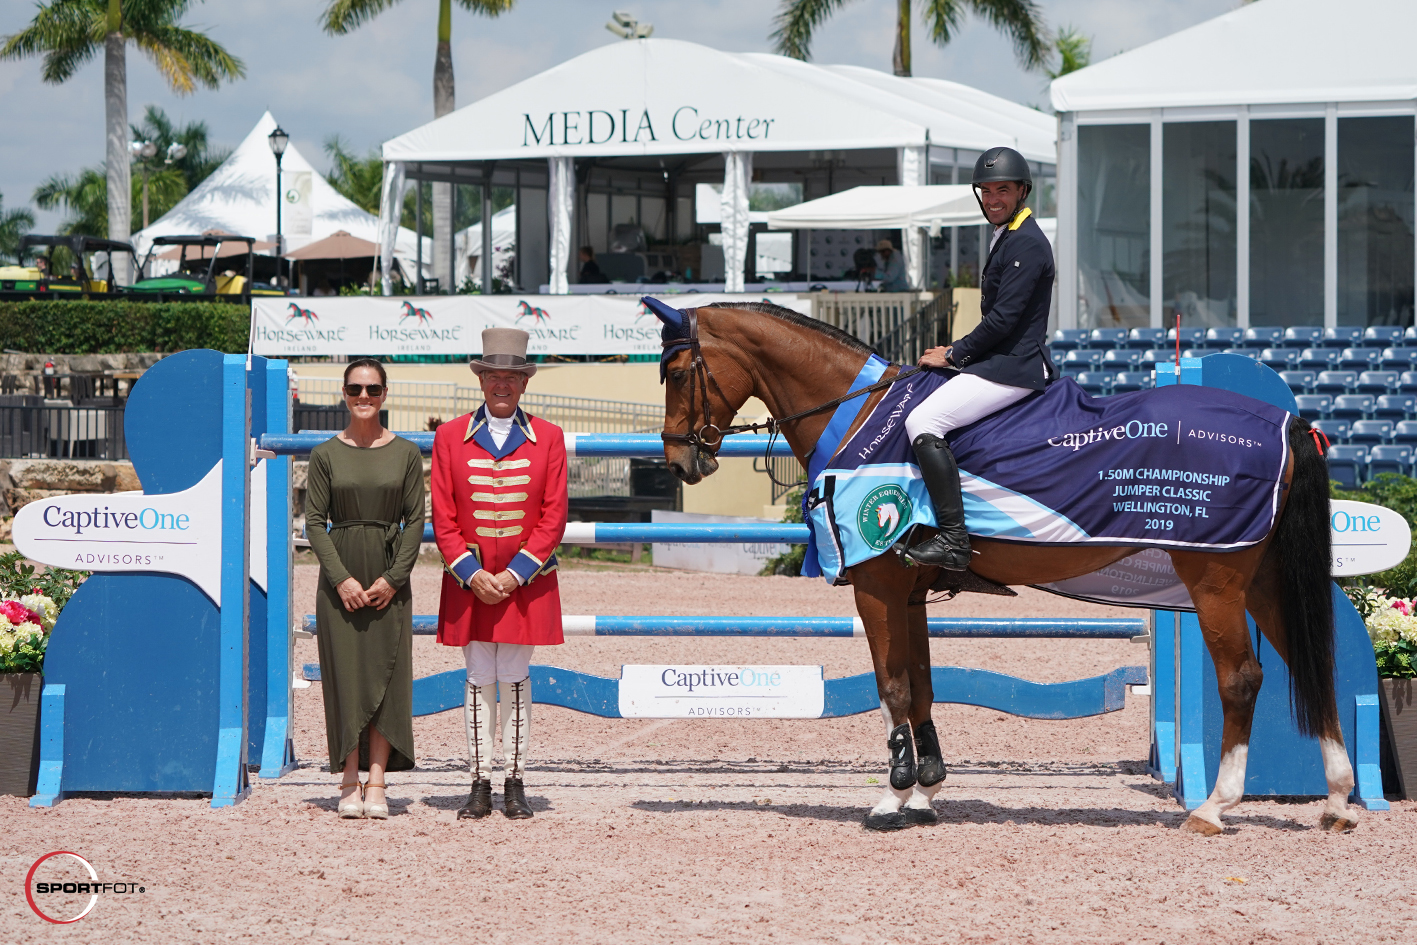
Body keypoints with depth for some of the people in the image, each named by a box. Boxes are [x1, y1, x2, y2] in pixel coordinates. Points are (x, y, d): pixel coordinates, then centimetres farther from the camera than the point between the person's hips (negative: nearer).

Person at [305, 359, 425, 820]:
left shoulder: (406, 453, 4)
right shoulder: (326, 454, 3)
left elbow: (416, 521, 2)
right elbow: (315, 522, 0)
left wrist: (393, 578, -9)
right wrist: (342, 578, -11)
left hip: (390, 580, 0)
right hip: (340, 577, 0)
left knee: (386, 676, -2)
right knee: (344, 674, -1)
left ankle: (376, 783, -1)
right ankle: (350, 782, 3)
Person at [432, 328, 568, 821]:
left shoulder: (548, 438, 3)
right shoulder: (450, 437, 4)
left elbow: (553, 517, 0)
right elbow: (442, 517, 2)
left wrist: (517, 573, -10)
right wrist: (471, 573, -10)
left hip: (527, 581, 0)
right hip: (469, 581, 1)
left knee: (515, 680, 2)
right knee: (478, 681, 4)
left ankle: (516, 783, 8)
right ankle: (480, 784, 8)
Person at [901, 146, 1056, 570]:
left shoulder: (1025, 243, -13)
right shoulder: (1005, 239, 19)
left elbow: (1004, 318, -19)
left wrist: (955, 354, -10)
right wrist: (958, 353, 12)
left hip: (1013, 367, -11)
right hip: (1005, 363, 11)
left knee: (922, 421, -23)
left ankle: (953, 539, -29)